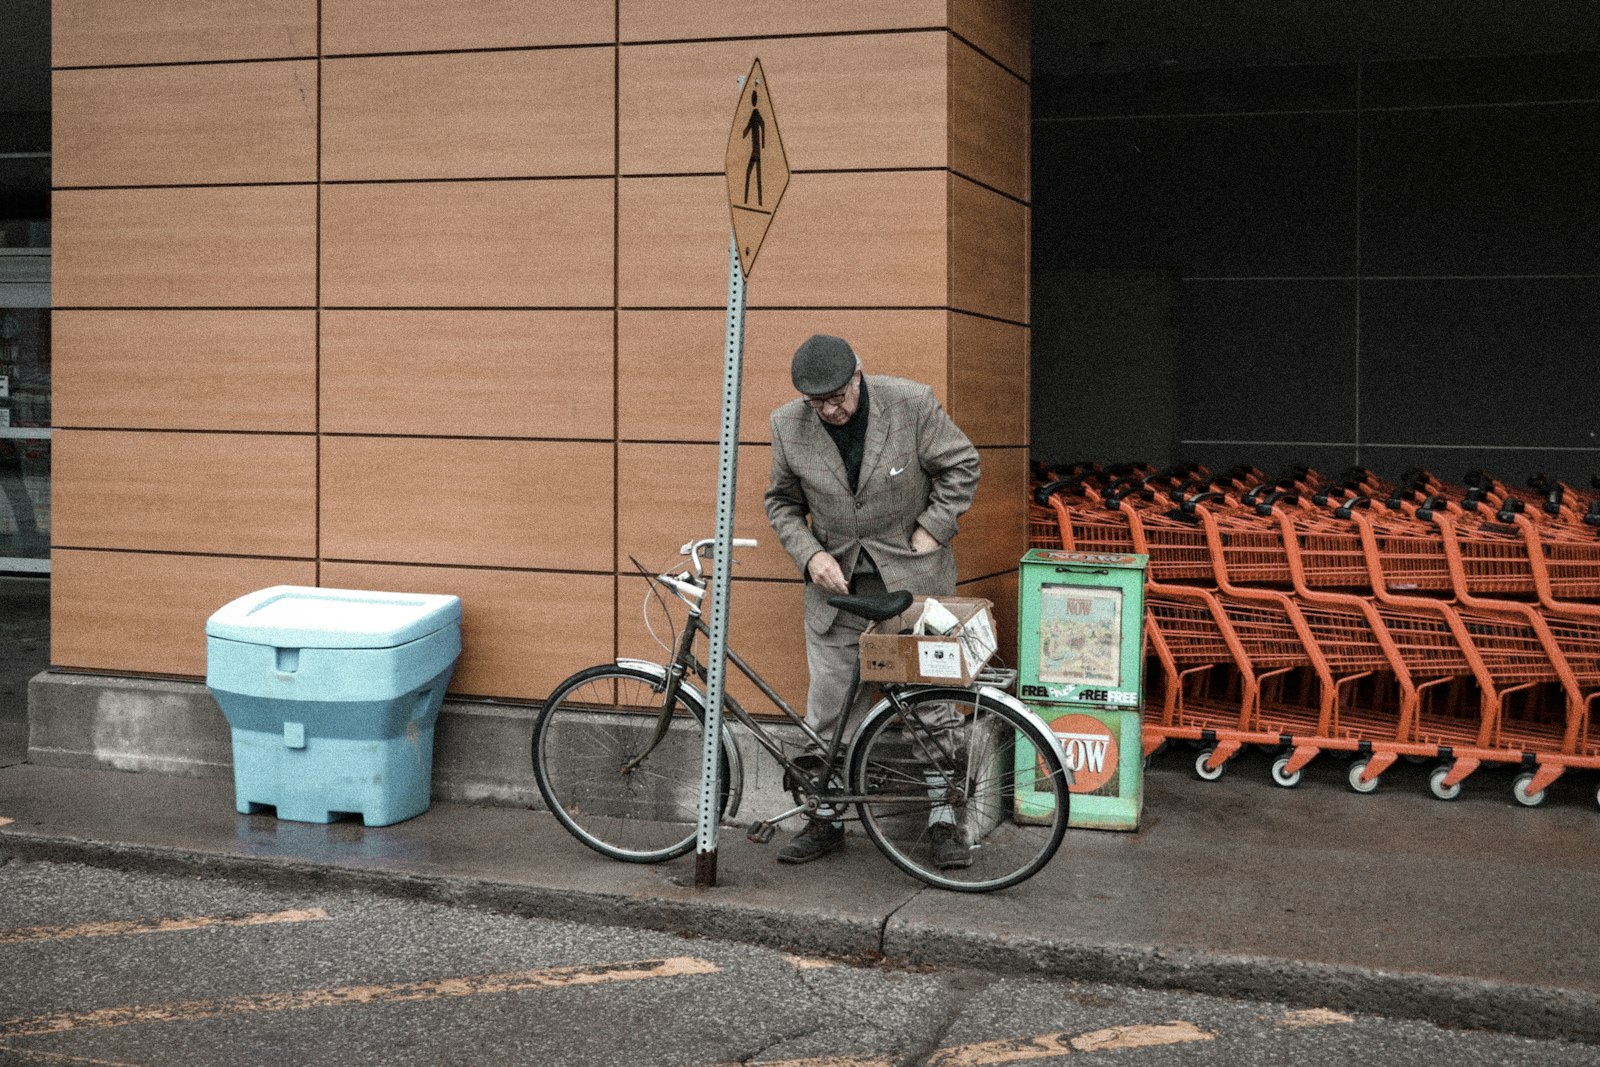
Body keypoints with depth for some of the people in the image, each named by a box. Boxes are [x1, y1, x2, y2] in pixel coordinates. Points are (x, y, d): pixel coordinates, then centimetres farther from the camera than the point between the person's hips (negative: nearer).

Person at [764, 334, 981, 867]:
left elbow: (961, 465, -3)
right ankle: (826, 819, 19)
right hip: (836, 578, 2)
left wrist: (930, 529, -8)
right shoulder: (788, 424, -7)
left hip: (912, 574, -2)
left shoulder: (911, 403, -15)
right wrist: (810, 555, -8)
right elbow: (782, 502, 6)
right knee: (830, 705, 5)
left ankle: (943, 821, 13)